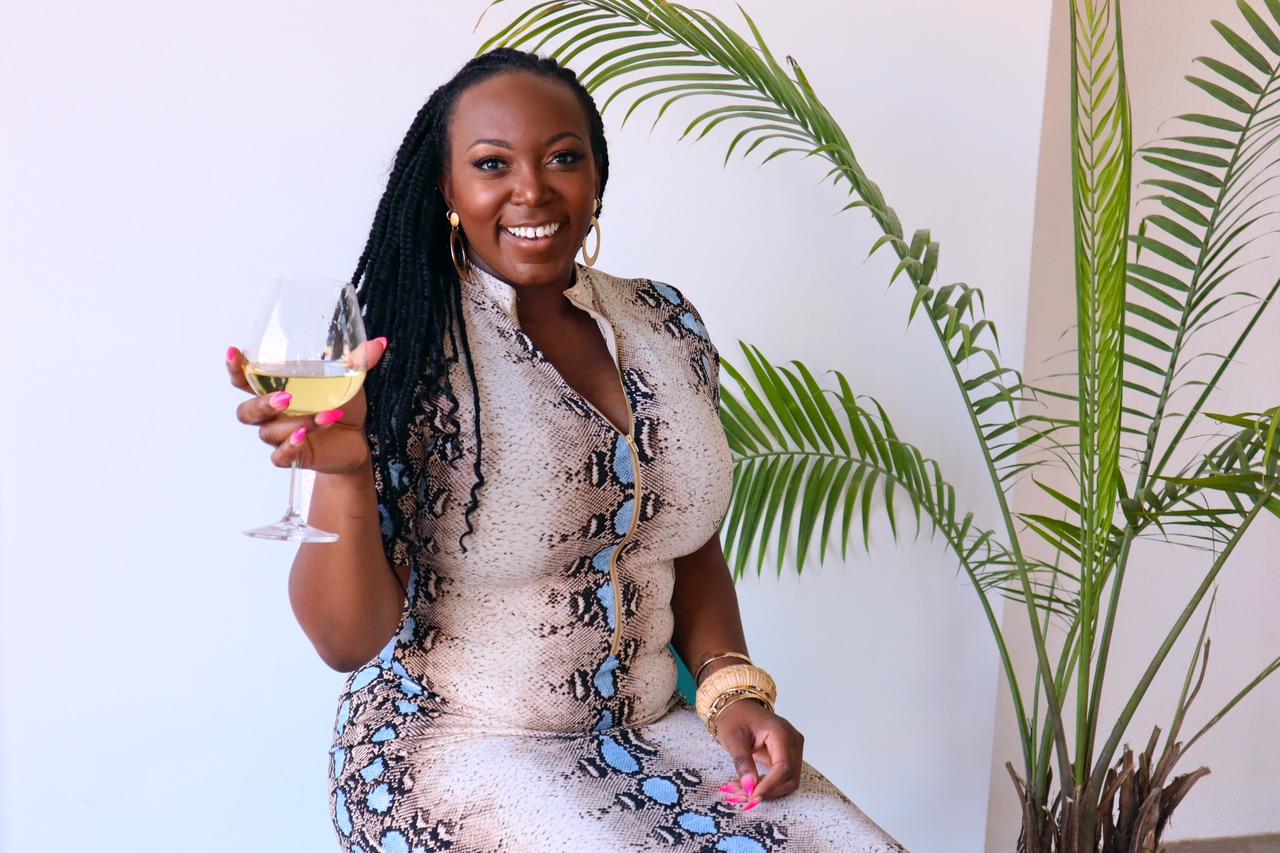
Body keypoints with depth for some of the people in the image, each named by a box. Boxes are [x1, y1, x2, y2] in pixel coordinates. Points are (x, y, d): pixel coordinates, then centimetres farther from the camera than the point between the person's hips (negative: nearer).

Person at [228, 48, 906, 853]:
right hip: (460, 748, -4)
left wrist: (734, 687, -3)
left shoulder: (667, 327, 2)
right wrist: (341, 472, -32)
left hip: (654, 729, 5)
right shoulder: (400, 352, -13)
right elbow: (350, 641, -15)